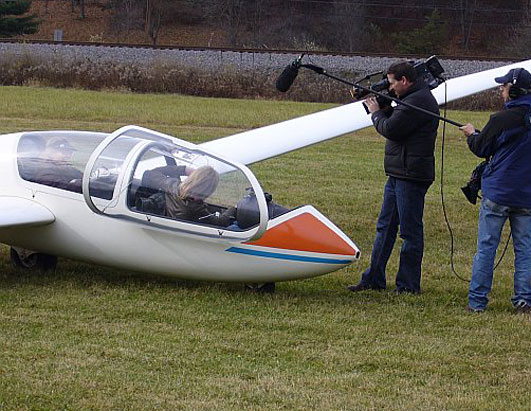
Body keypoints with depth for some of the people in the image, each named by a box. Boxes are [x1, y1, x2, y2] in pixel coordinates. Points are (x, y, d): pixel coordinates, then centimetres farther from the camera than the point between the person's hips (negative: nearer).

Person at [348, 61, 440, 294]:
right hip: (398, 174, 11)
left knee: (410, 230, -4)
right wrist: (380, 107, 8)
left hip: (411, 176, -11)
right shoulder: (411, 99, 18)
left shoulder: (419, 101, -16)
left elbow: (391, 129, -19)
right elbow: (392, 122, 21)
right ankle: (374, 279, 20)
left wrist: (376, 113, -2)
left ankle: (408, 285, 2)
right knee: (385, 227, 14)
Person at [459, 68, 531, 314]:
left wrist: (471, 134, 20)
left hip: (498, 193, -4)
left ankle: (477, 301, 3)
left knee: (486, 247, 2)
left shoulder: (502, 120, -13)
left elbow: (481, 148, 0)